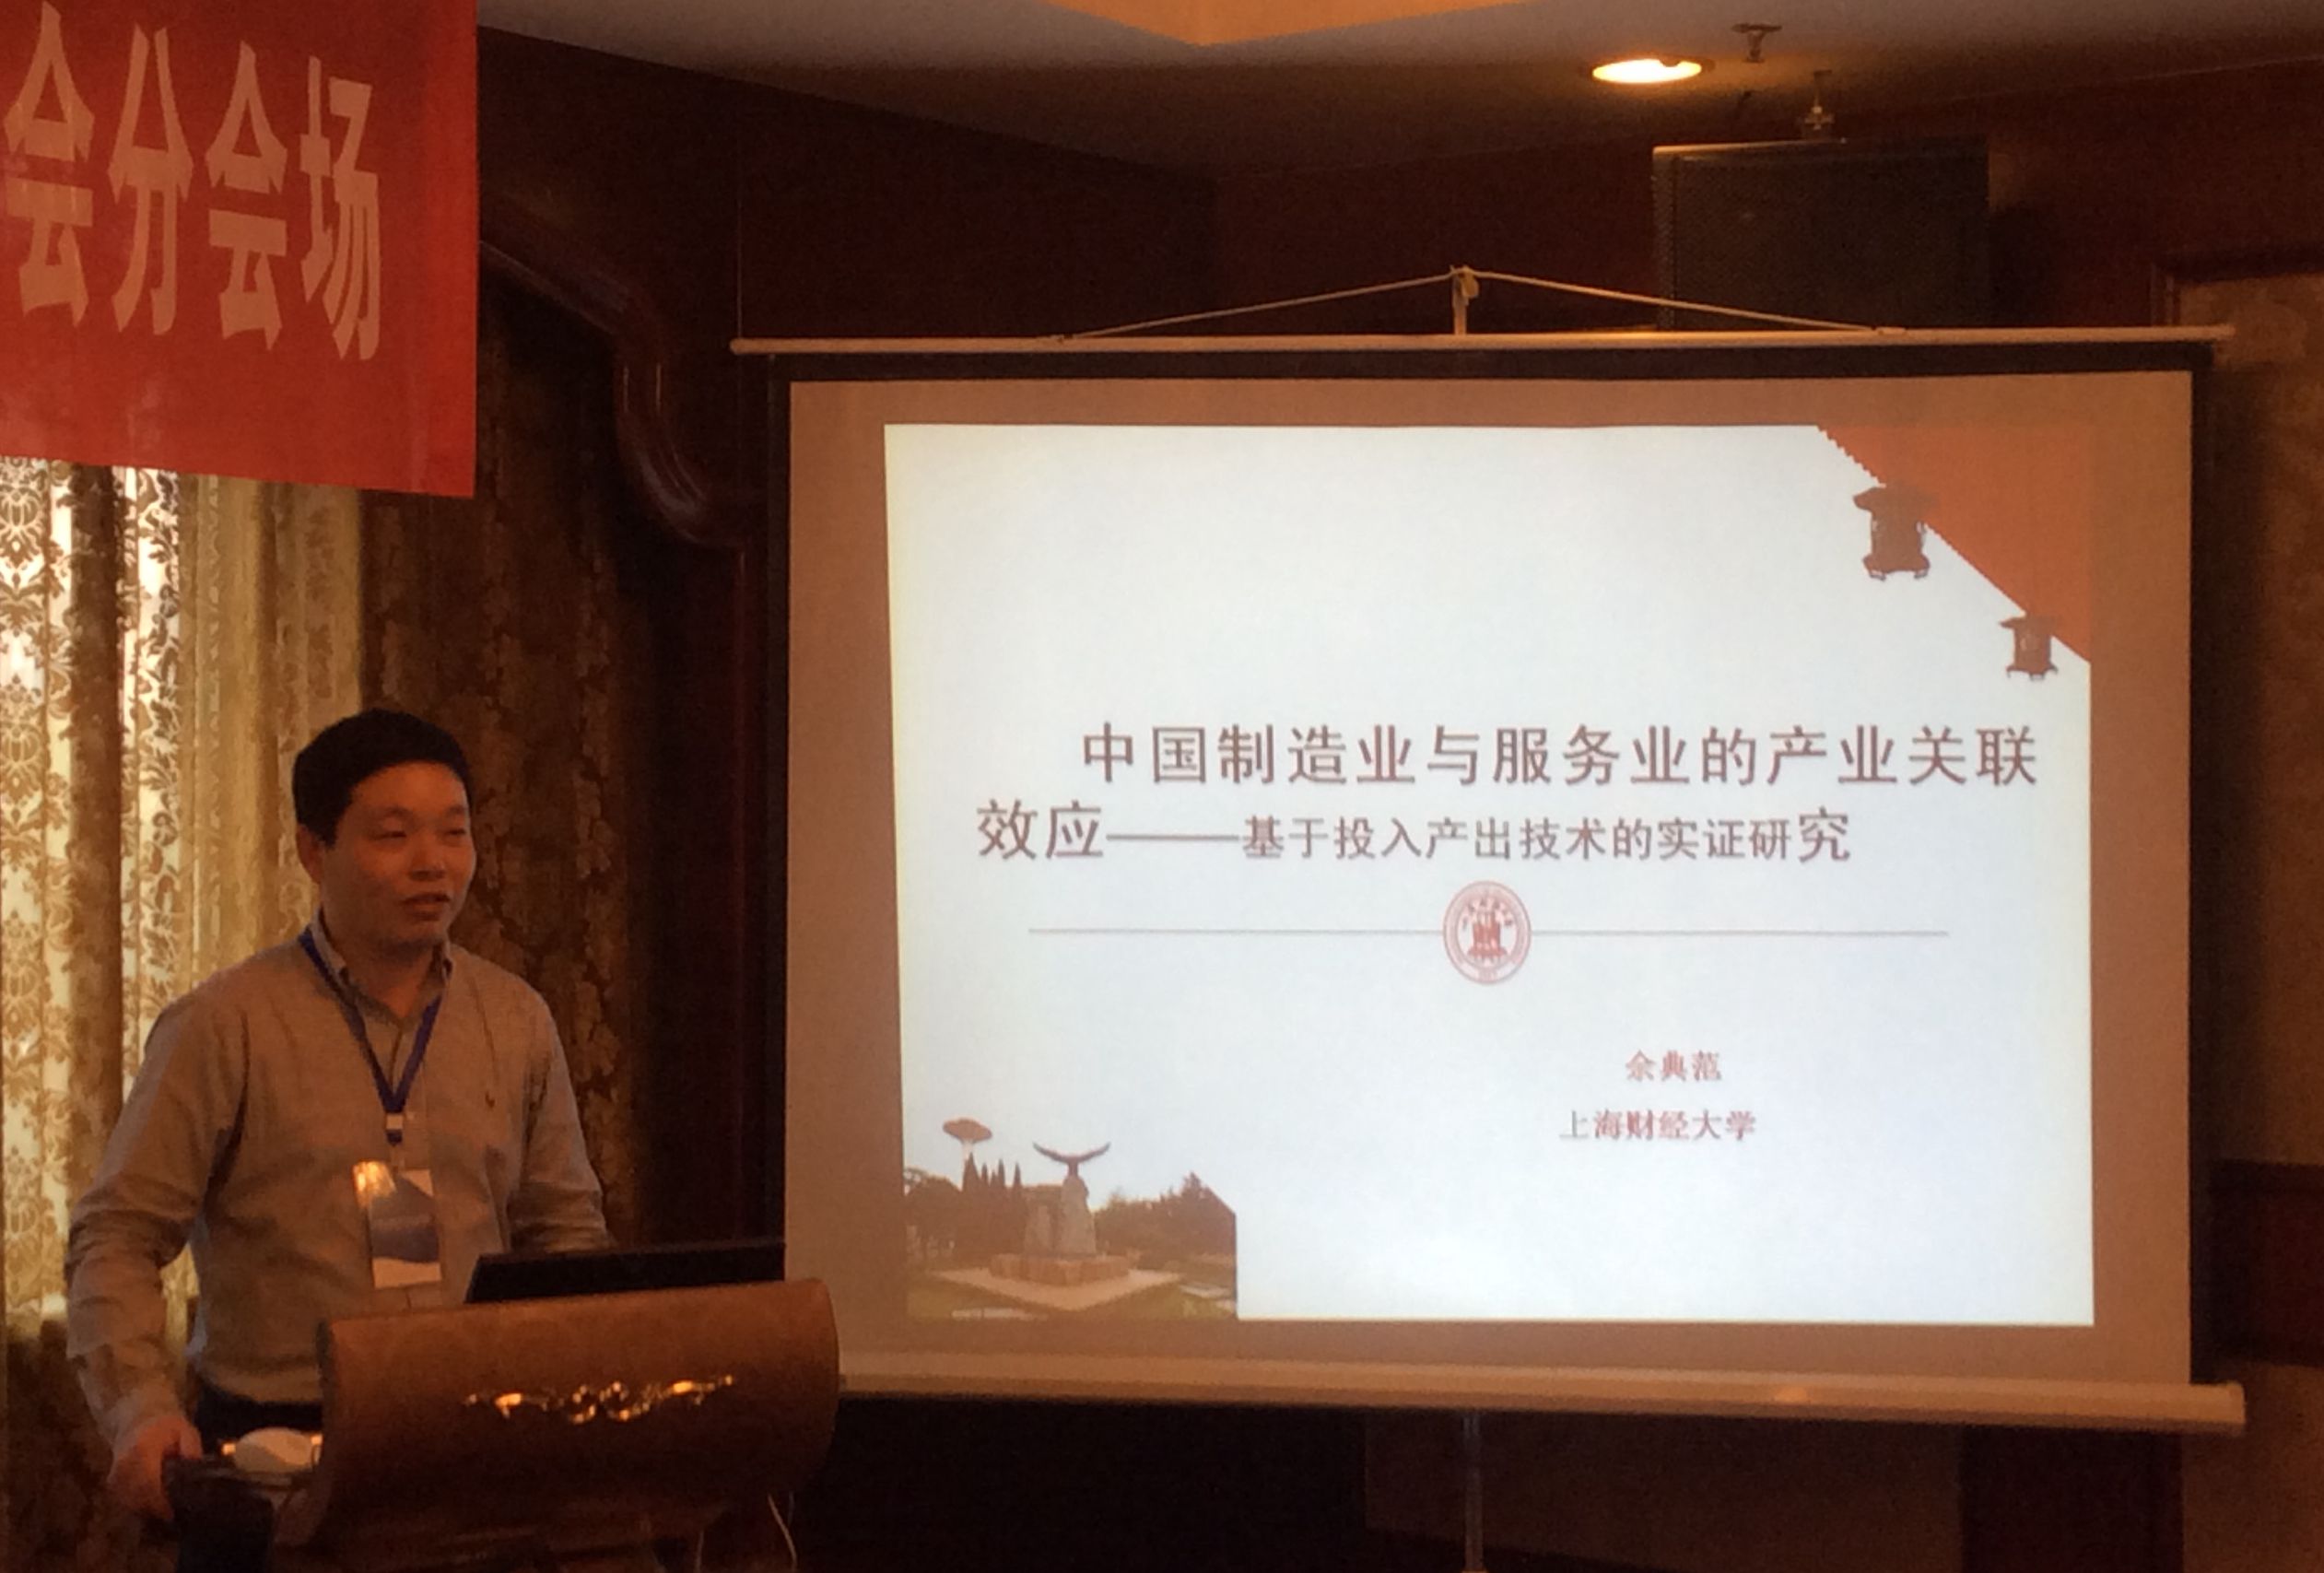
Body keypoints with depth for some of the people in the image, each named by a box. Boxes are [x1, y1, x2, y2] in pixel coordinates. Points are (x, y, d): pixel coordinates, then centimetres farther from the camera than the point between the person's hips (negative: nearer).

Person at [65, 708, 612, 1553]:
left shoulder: (517, 1022, 12)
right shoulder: (224, 1027, -1)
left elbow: (566, 1229, 19)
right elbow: (116, 1238, -2)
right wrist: (144, 1409, -17)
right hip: (273, 1441, -3)